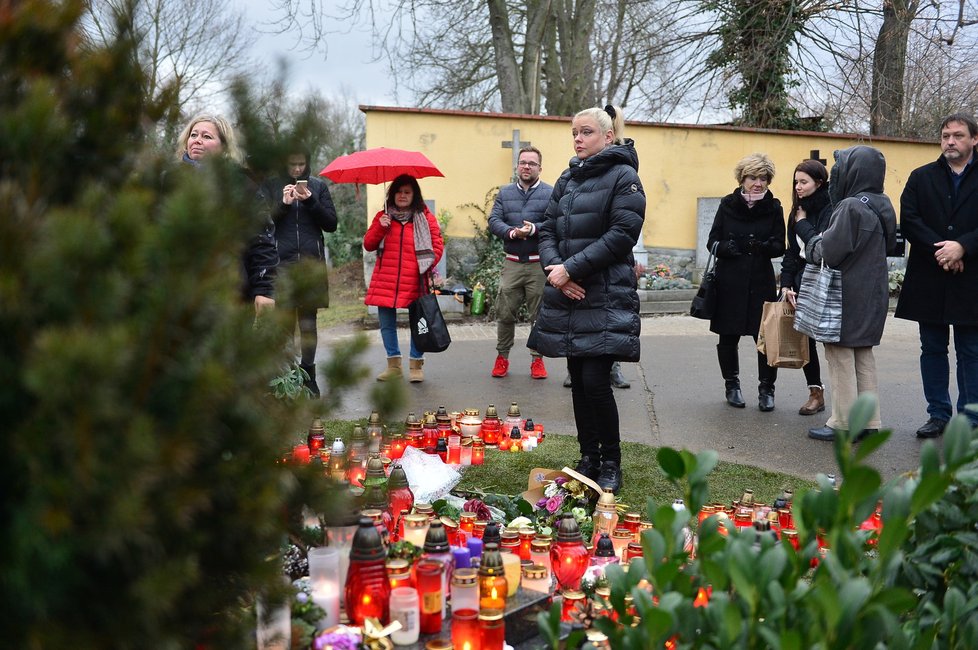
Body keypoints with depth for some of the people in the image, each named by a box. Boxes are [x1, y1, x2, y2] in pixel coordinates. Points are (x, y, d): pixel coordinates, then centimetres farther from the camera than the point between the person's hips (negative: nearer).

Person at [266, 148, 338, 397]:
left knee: (308, 320, 3)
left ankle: (308, 376, 10)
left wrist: (311, 201, -8)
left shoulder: (318, 185, 10)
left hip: (312, 263, 1)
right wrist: (283, 204, -12)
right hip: (281, 262, -1)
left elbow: (331, 224, 6)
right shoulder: (272, 185, 7)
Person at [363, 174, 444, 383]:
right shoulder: (383, 216, 12)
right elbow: (368, 245, 9)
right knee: (386, 323, 4)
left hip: (414, 281, -2)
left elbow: (437, 245, 4)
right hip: (386, 280, 2)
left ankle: (416, 366, 13)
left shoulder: (425, 217, 6)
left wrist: (428, 266, -11)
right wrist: (380, 227, -7)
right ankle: (394, 365, 16)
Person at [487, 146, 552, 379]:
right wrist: (511, 232, -16)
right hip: (512, 263, 2)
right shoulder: (505, 193, 12)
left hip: (539, 265, -2)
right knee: (505, 314, 4)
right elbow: (493, 221, 2)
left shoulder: (551, 193, 1)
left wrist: (534, 229, -24)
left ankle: (537, 358, 16)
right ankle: (502, 356, 19)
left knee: (539, 315, 4)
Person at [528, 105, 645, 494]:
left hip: (605, 299, -6)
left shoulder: (623, 177, -4)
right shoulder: (567, 179, 16)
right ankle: (588, 458, 21)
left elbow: (622, 235, -14)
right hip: (567, 296, 6)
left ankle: (611, 465, 7)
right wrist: (555, 267, -7)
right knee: (578, 380, 9)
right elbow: (548, 229, 13)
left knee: (595, 380, -10)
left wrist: (572, 268, -16)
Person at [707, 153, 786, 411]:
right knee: (728, 338, 8)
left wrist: (763, 246, -21)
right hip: (729, 282, 1)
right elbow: (712, 241, 4)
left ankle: (766, 389, 11)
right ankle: (732, 385, 26)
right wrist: (726, 247, -18)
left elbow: (780, 246, 0)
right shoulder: (728, 204, 2)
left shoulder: (773, 208, 2)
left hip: (761, 283, 0)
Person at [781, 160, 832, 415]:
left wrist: (802, 223, -9)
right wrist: (786, 283, 5)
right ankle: (815, 392, 15)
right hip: (801, 280, 8)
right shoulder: (798, 210, 13)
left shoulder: (830, 209, -11)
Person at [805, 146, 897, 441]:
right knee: (863, 356, 14)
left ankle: (843, 424, 5)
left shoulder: (851, 207, -19)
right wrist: (821, 240, 16)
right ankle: (869, 422, 18)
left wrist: (812, 242, 3)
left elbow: (828, 253, -20)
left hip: (848, 293, -9)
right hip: (873, 293, 9)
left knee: (840, 354, 0)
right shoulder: (882, 205, 9)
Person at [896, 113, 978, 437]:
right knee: (933, 349, 10)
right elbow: (908, 219, -4)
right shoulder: (921, 177, 7)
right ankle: (938, 414, 20)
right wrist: (939, 249, -15)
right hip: (928, 280, 2)